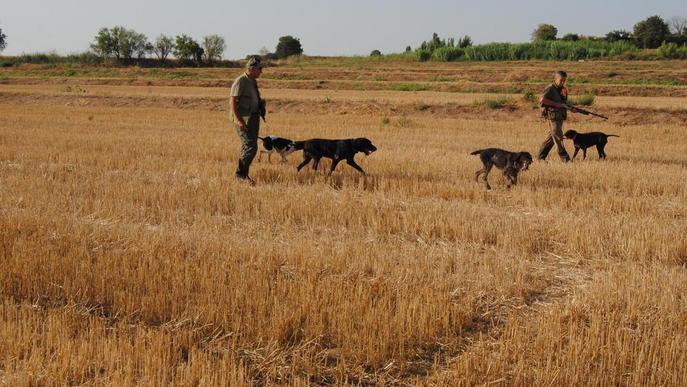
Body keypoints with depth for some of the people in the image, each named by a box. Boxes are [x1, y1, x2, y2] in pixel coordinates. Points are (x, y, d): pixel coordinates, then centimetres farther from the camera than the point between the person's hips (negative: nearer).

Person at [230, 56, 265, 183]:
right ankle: (240, 173, -2)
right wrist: (238, 120, -26)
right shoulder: (240, 82, -13)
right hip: (243, 119, -9)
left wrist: (261, 102, 12)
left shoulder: (253, 82, 14)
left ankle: (243, 174, 21)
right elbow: (233, 102, -19)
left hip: (253, 118, 9)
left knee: (248, 148, 12)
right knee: (251, 147, -15)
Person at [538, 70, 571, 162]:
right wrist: (556, 104, -23)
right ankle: (565, 159, -4)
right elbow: (542, 100, -24)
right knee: (558, 138, -6)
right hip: (553, 117, -9)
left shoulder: (563, 90, 16)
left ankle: (541, 156, 20)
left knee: (552, 137, 12)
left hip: (560, 117, 9)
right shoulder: (550, 89, -10)